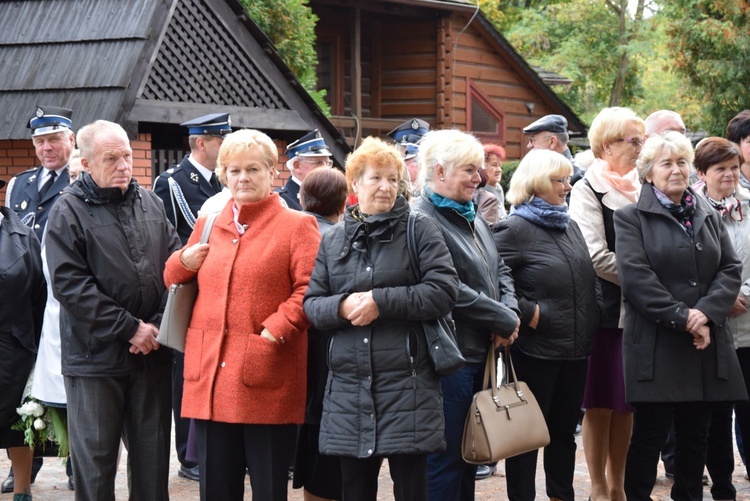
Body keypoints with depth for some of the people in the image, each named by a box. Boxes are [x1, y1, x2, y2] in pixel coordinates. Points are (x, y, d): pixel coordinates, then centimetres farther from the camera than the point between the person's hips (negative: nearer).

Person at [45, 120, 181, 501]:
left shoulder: (150, 203, 10)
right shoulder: (68, 211, -5)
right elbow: (70, 284, -13)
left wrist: (159, 326, -5)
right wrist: (129, 327, -15)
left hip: (151, 354, 4)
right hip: (96, 355, -4)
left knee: (152, 455, 11)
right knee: (95, 459, 4)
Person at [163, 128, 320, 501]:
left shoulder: (297, 226, 1)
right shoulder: (207, 227, 17)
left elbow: (310, 289, -8)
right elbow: (175, 283, 25)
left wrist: (275, 332, -18)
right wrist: (182, 262, 3)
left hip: (267, 384, -5)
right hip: (210, 379, 5)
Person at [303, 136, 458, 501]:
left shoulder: (420, 231, 1)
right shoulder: (333, 240, 12)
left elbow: (444, 291, -9)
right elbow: (312, 304, 9)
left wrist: (381, 300, -16)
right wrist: (342, 306, -13)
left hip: (407, 384, -3)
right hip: (349, 386, 4)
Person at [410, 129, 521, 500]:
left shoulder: (471, 218, 16)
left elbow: (501, 271, 17)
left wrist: (509, 314, -3)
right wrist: (504, 320, -13)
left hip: (480, 354, 9)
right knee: (445, 459, -2)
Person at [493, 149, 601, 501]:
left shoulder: (570, 226, 13)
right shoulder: (514, 229, -11)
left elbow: (588, 280, 23)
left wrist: (591, 320, 12)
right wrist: (528, 313, -16)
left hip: (575, 349, 7)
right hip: (535, 350, -7)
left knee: (564, 430, 16)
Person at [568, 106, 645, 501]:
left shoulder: (638, 188, 13)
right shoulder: (588, 190, -6)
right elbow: (597, 257, -15)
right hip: (605, 309, -6)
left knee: (626, 404, 9)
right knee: (601, 404, 0)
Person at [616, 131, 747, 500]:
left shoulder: (708, 216, 17)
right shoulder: (631, 218, 1)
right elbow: (635, 277, -11)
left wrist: (706, 312, -10)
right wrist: (683, 318, -16)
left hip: (707, 345, 5)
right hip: (656, 345, -4)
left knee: (696, 435, 9)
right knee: (650, 435, -1)